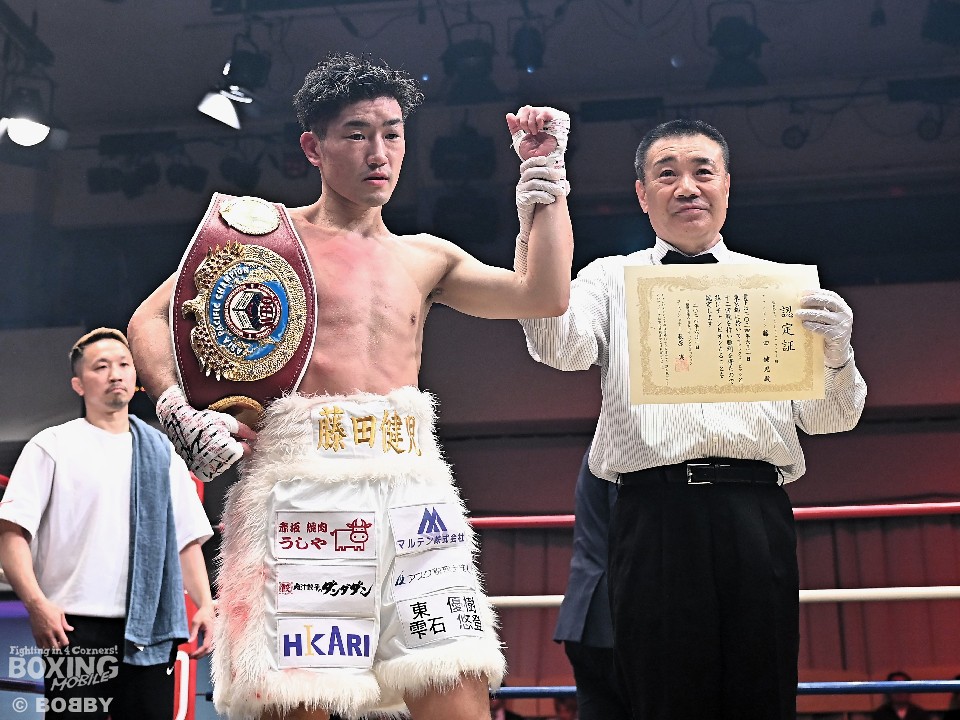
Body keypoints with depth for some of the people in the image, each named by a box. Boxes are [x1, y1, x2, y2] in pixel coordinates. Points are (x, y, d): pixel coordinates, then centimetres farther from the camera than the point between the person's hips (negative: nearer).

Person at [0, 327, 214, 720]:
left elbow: (188, 539, 17)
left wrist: (205, 605, 5)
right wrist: (36, 603, -18)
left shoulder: (162, 452, 16)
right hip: (76, 628, -4)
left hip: (150, 628, 4)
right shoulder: (53, 446, 3)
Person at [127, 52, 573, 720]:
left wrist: (545, 171, 15)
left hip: (415, 484, 3)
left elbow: (544, 296, 12)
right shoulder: (265, 227, 13)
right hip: (303, 483, -3)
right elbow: (152, 320, 8)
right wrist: (179, 411, -10)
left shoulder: (425, 257, 22)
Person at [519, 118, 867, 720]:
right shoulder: (612, 280, 15)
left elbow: (829, 419, 15)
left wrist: (837, 352, -9)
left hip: (757, 515, 1)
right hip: (654, 513, -1)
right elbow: (560, 347, -7)